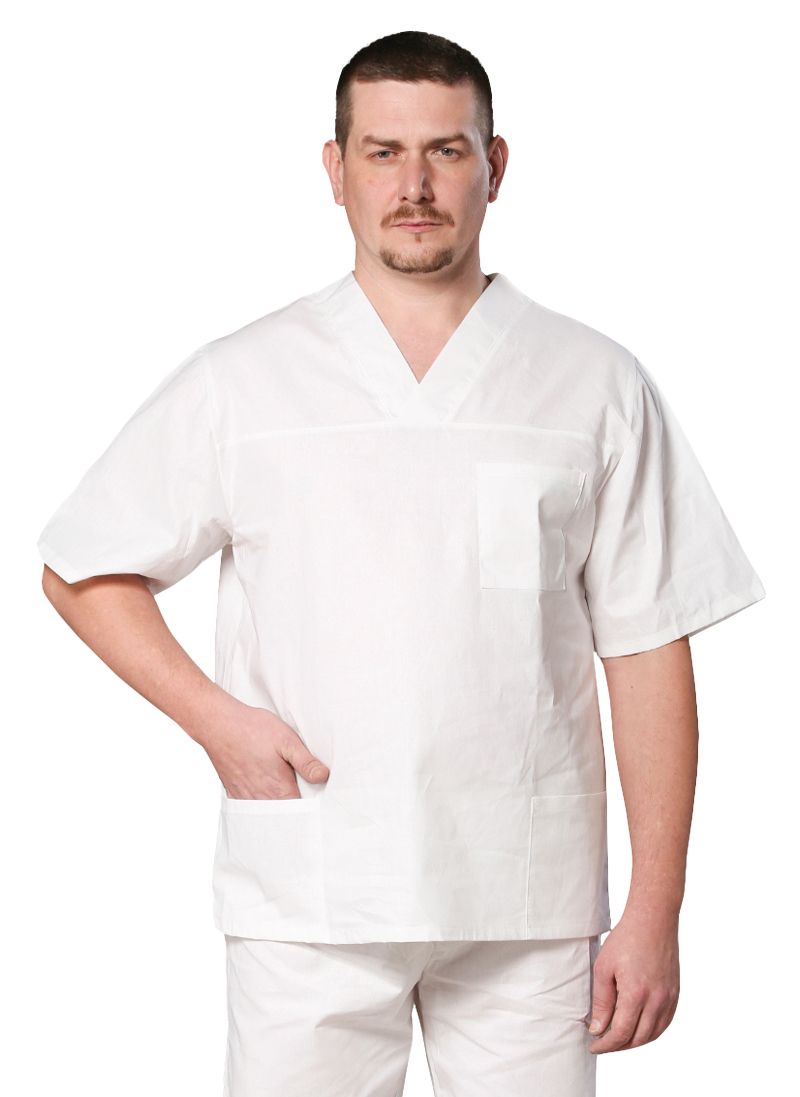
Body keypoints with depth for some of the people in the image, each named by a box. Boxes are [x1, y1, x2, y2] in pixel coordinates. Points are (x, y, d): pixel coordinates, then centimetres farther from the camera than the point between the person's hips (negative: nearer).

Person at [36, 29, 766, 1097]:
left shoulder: (597, 387, 4)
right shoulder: (240, 382, 4)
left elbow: (648, 652, 3)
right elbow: (81, 569, 12)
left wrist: (655, 912, -1)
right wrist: (215, 717, -3)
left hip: (528, 904, 0)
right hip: (309, 902, 0)